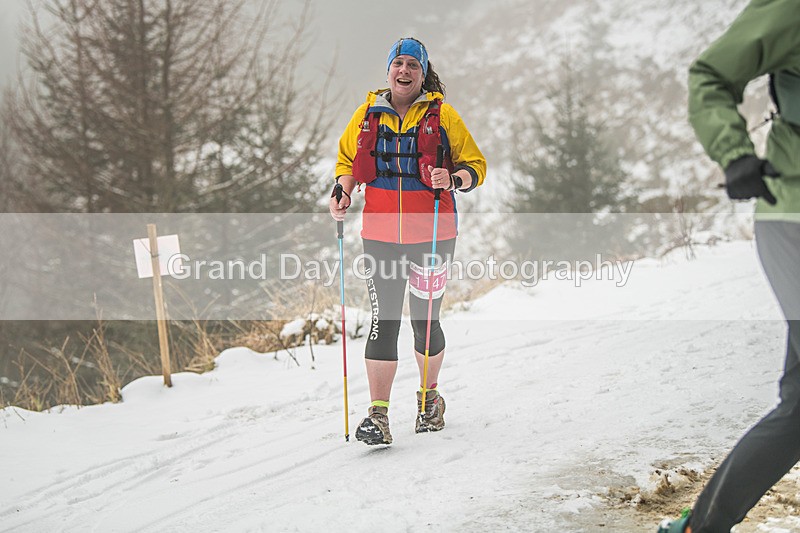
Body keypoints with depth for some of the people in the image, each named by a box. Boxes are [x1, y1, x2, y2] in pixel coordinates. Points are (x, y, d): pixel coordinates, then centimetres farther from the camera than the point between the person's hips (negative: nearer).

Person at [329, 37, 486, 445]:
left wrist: (454, 179, -17)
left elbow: (476, 165, 4)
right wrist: (342, 190, 3)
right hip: (380, 235, 1)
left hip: (432, 234, -1)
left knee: (424, 320, 7)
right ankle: (378, 415, -5)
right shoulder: (368, 114, 8)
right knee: (384, 320, -6)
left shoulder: (441, 114, 1)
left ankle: (429, 397, 30)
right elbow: (346, 158, 22)